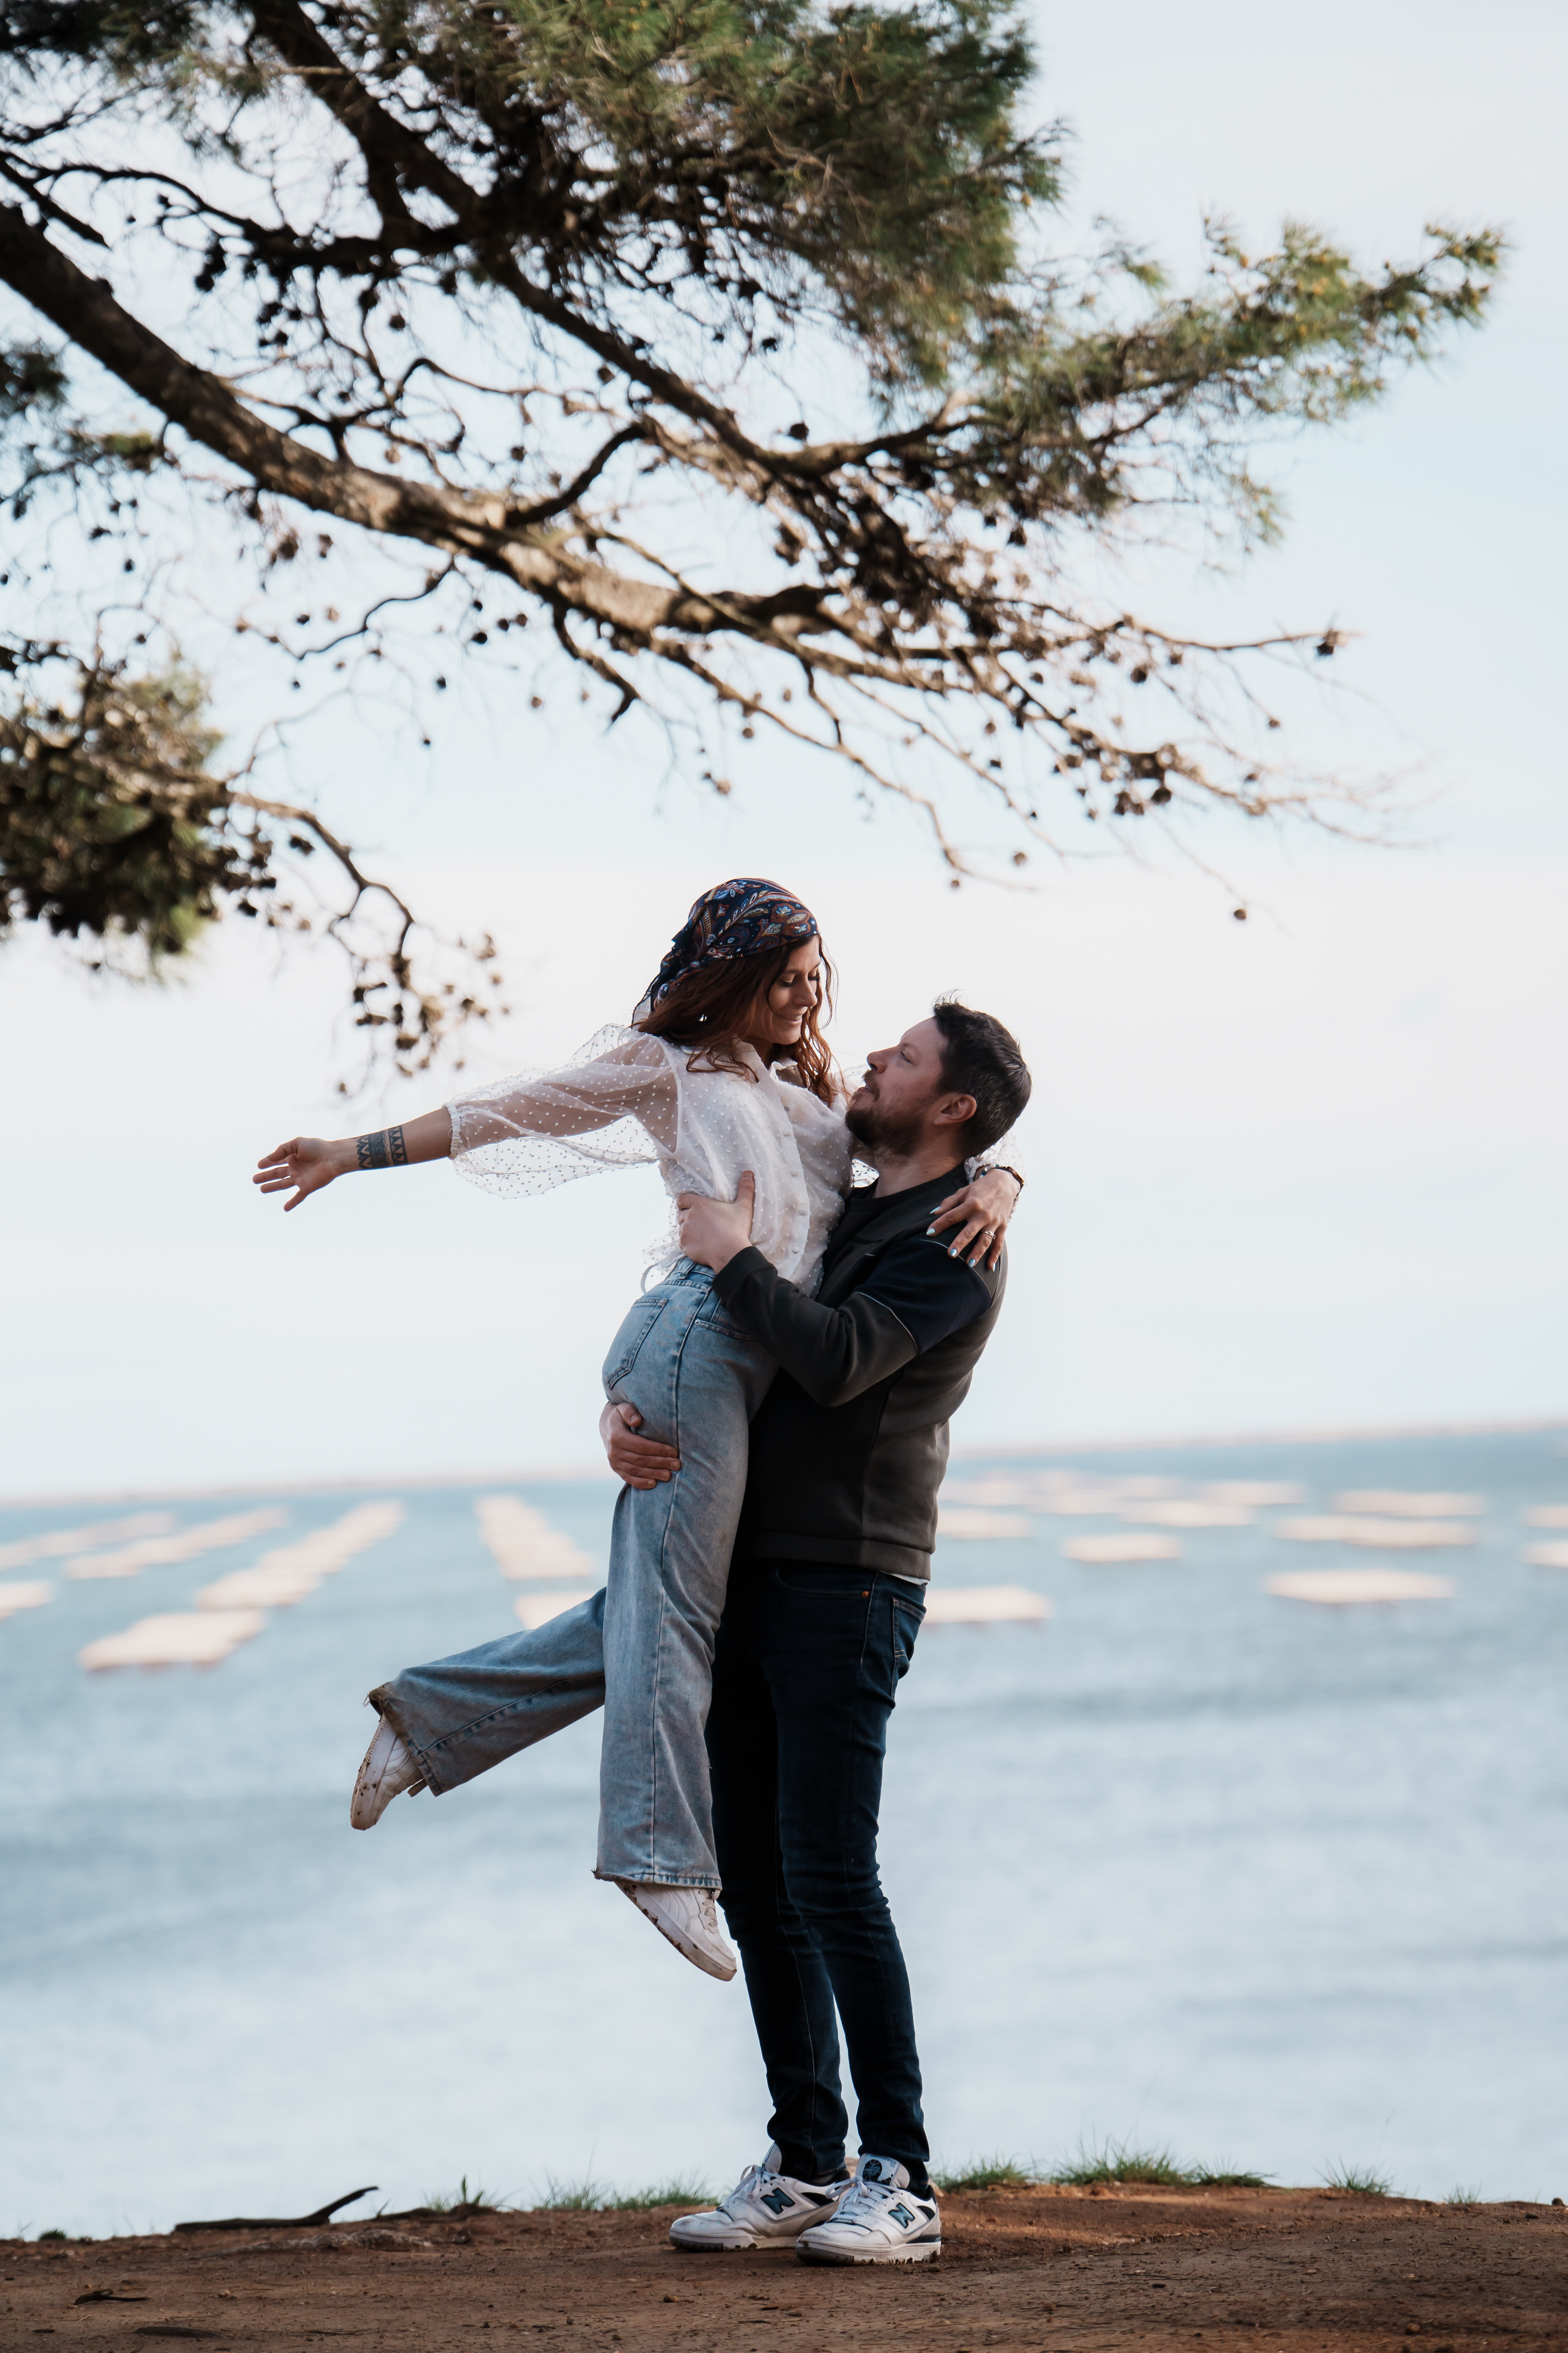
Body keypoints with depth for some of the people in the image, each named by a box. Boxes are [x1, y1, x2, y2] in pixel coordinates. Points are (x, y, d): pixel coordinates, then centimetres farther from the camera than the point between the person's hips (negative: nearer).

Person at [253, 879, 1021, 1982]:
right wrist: (357, 1153, 9)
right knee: (675, 1599, -11)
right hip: (702, 1329, -7)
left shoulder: (824, 1094, 28)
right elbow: (513, 1110, 12)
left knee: (659, 1604, 5)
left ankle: (433, 1713, 15)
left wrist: (995, 1186, -2)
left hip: (767, 1369, 7)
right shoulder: (672, 1066, 13)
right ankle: (662, 1853, -14)